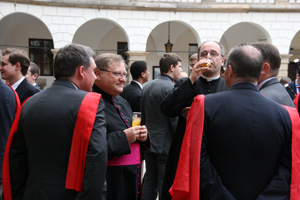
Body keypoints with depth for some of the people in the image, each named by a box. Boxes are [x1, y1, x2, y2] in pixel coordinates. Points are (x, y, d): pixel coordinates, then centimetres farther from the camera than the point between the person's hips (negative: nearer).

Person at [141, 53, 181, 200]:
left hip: (149, 143, 7)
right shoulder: (172, 88, -15)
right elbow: (176, 121, -17)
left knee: (149, 182, 14)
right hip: (166, 145, -7)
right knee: (165, 186, 0)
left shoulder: (147, 86, 8)